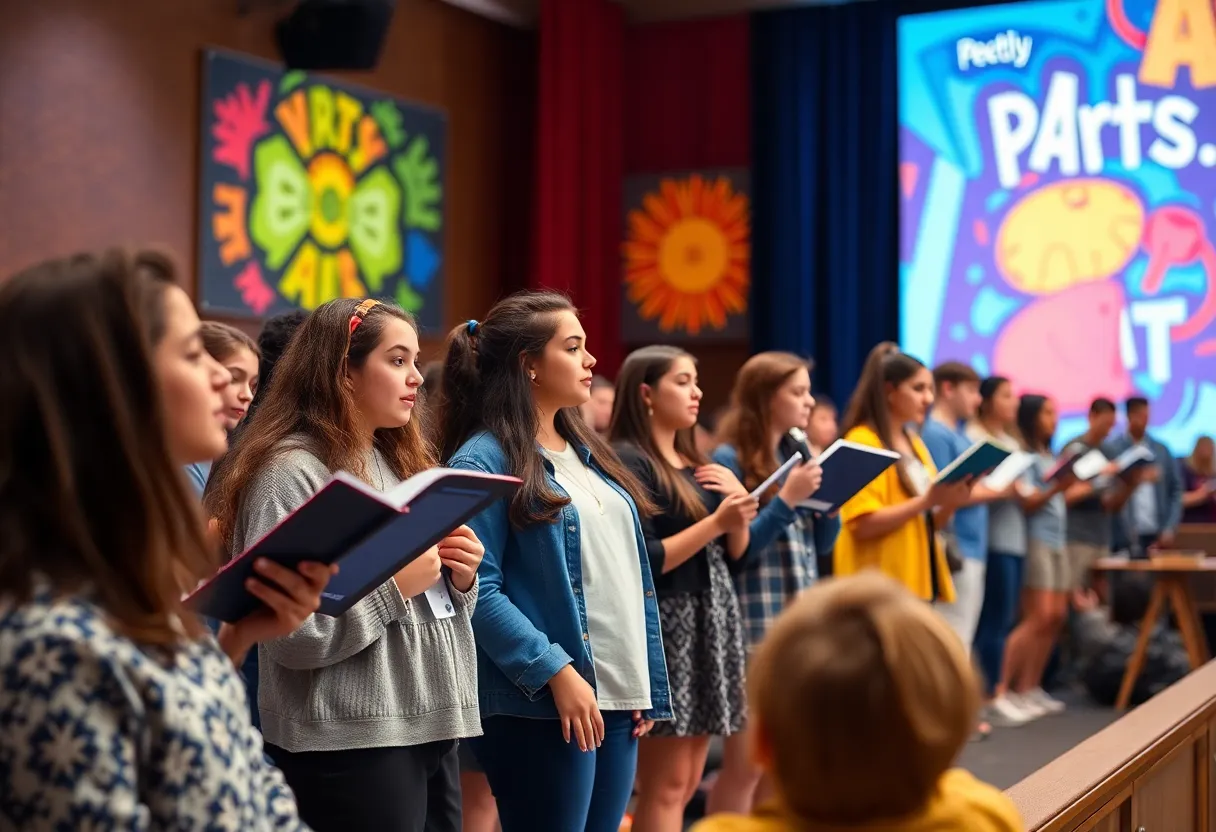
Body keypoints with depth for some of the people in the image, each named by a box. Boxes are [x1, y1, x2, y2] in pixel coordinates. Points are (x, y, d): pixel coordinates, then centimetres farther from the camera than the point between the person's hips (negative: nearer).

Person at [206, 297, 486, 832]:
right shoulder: (292, 473, -12)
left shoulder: (401, 463, 15)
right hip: (351, 744, -8)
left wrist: (459, 579, 0)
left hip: (430, 729, 8)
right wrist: (394, 585, -18)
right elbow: (288, 635, -21)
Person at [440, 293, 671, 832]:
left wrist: (646, 683, 13)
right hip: (542, 705, -8)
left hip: (618, 696, 8)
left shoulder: (587, 452, 16)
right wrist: (557, 672, -21)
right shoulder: (482, 462, -9)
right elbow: (479, 591, -16)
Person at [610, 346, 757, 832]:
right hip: (664, 626, -9)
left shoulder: (696, 463, 16)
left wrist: (740, 510, -3)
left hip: (711, 621, 9)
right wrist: (716, 522, -20)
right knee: (666, 786, -4)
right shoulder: (627, 462, -10)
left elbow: (734, 557, 15)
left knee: (688, 783, 11)